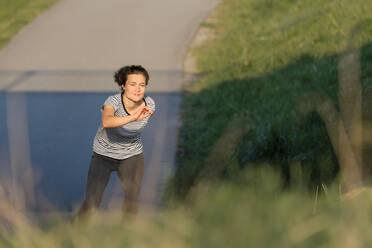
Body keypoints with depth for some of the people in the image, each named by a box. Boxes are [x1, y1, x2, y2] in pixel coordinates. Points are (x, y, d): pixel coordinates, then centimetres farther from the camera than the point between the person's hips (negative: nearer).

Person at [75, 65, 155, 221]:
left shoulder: (149, 104, -15)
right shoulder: (113, 101, -29)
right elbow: (106, 121, -53)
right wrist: (133, 117, -65)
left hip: (132, 155, 3)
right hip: (104, 154, -3)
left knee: (132, 197, -18)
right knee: (91, 204, -7)